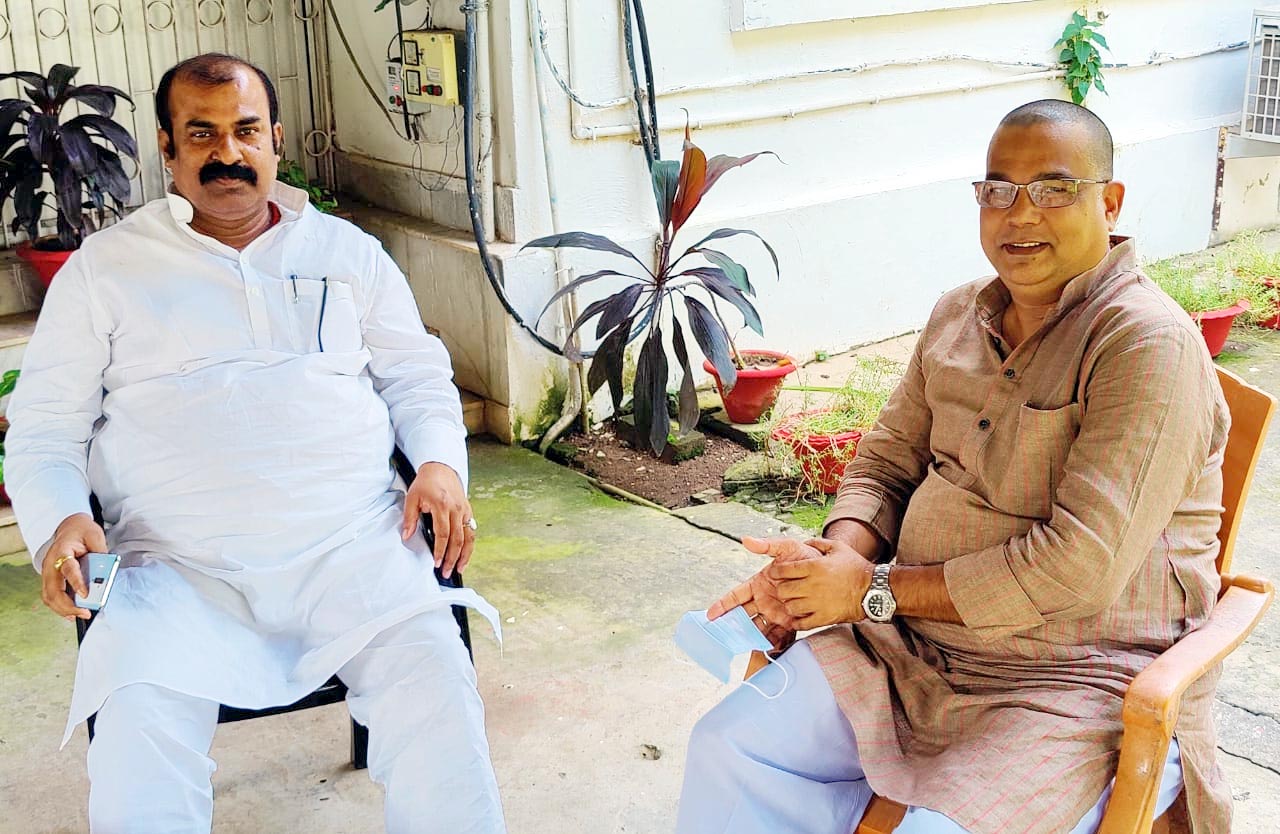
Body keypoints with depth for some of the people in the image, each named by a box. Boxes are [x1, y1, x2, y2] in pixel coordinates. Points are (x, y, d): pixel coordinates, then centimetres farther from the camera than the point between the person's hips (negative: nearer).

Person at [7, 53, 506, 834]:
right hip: (180, 565, 0)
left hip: (353, 542, 1)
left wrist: (442, 462, -1)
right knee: (138, 737, -29)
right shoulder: (105, 266, 13)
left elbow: (420, 376, 20)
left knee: (435, 693, -27)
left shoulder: (348, 252, 18)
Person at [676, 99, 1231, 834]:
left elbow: (1081, 566, -23)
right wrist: (835, 558, -9)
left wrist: (878, 589, -17)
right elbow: (887, 462, 14)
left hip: (1080, 680, -6)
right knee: (729, 747, -6)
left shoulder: (1149, 345, -16)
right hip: (916, 646, 7)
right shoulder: (957, 317, 9)